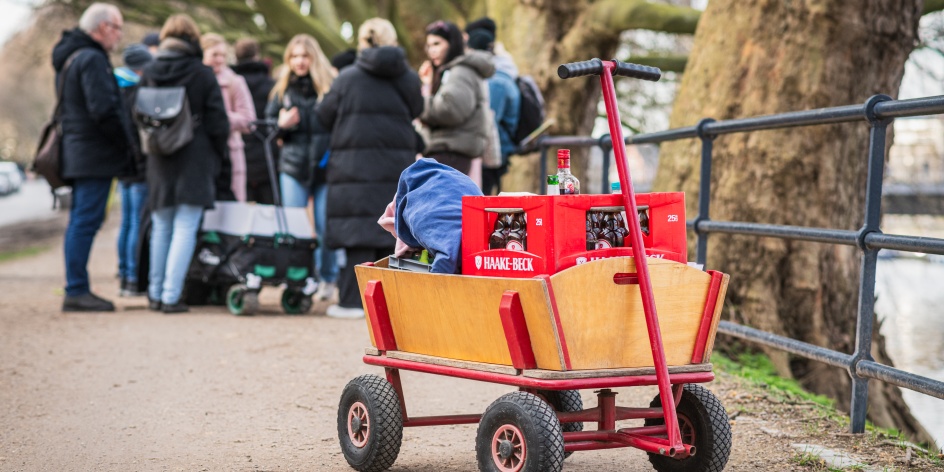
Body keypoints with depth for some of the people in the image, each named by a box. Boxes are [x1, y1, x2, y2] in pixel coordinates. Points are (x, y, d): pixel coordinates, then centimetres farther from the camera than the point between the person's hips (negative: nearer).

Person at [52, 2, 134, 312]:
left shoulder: (70, 57, 19)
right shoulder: (92, 59, -13)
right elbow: (103, 110, -22)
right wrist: (126, 144, -12)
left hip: (78, 155, 11)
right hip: (95, 155, -10)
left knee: (80, 221, 13)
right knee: (86, 220, -9)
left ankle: (76, 289, 17)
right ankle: (76, 291, -9)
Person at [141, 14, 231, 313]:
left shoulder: (149, 74, 2)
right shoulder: (202, 74, -8)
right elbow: (217, 122, -5)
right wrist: (218, 155, 8)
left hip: (159, 162, 4)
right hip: (194, 161, -4)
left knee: (161, 227, 15)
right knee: (185, 229, -3)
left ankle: (155, 293, 19)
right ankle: (171, 296, -8)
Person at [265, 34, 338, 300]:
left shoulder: (331, 84, -1)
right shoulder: (283, 88, 10)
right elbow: (268, 121, 14)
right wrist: (281, 124, -7)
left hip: (325, 166, -3)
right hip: (293, 166, 3)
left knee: (325, 227, 1)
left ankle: (328, 278, 17)